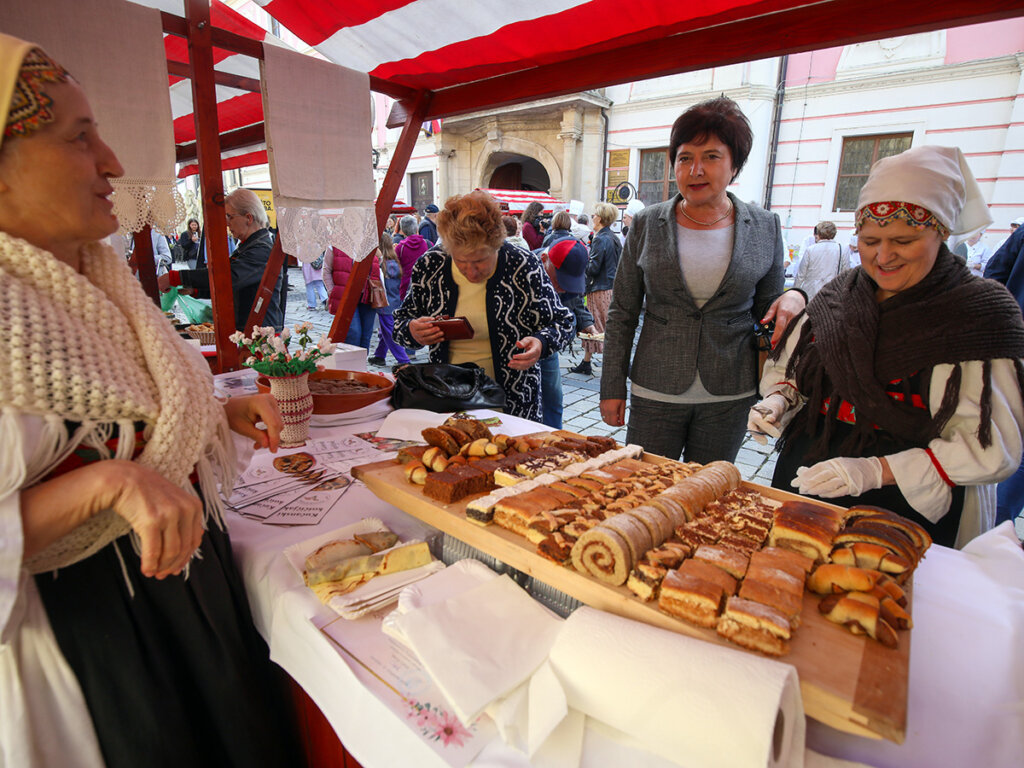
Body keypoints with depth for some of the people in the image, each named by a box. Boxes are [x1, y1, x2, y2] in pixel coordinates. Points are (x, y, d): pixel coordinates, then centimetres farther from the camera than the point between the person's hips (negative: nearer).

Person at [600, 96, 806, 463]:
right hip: (656, 392, 0)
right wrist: (612, 387, -1)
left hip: (729, 398, 1)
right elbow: (622, 313, 1)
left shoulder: (765, 229, 1)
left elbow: (766, 310, 11)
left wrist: (793, 297, -12)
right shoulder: (647, 224, -1)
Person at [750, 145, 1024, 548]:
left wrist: (874, 470, -27)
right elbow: (788, 366, 13)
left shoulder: (979, 313, -11)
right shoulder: (837, 295, 2)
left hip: (908, 509, -4)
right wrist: (777, 400, -10)